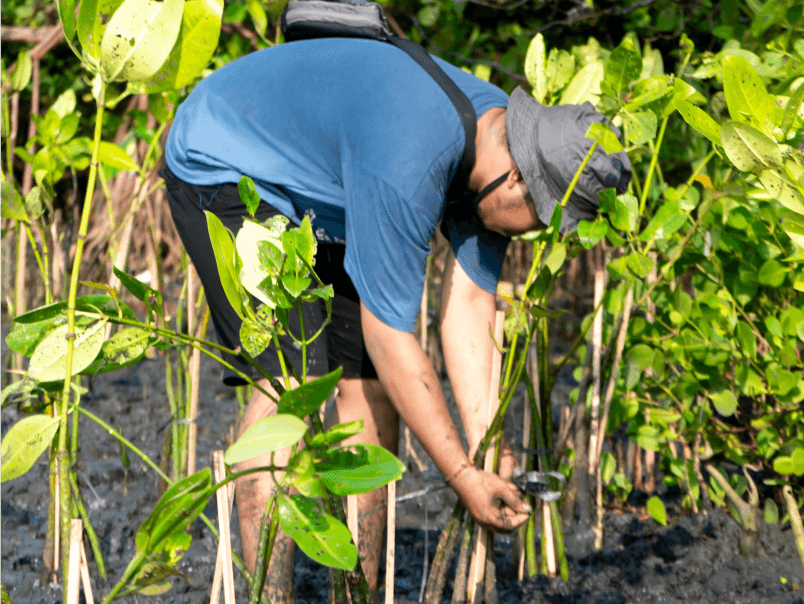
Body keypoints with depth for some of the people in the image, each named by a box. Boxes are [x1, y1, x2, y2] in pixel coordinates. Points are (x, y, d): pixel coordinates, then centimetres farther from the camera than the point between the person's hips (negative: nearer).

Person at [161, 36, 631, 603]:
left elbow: (469, 300, -10)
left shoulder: (500, 139, -13)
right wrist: (463, 476, -27)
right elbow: (390, 338, -32)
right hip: (223, 167, -8)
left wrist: (486, 448, -17)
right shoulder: (408, 161, -39)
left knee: (369, 381, 1)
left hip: (318, 200, 9)